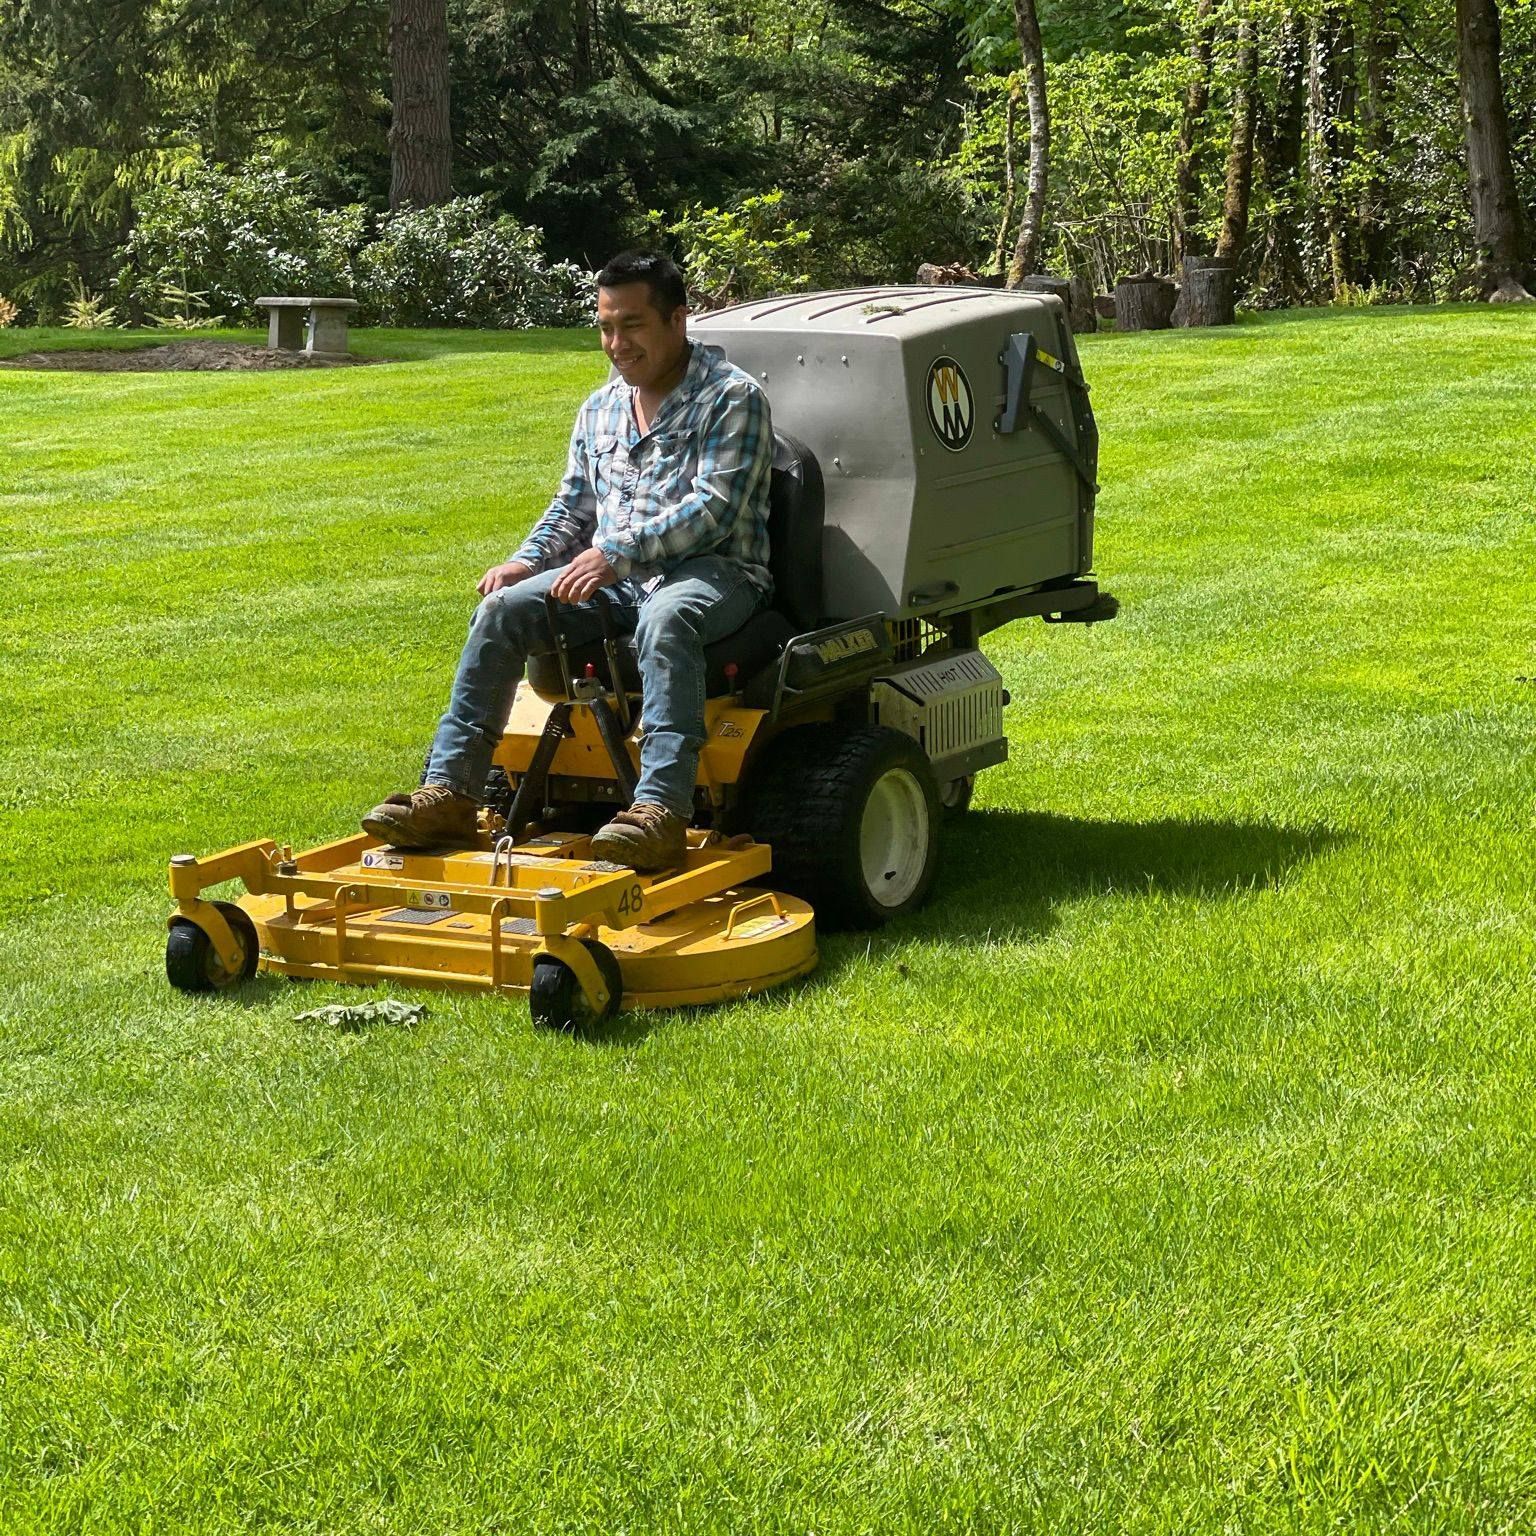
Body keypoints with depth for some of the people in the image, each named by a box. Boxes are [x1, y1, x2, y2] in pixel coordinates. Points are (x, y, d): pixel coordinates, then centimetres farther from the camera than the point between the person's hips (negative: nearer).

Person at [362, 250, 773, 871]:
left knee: (665, 620, -41)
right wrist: (526, 562, 1)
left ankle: (661, 811, -52)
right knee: (502, 609, -16)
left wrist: (617, 552, -25)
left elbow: (715, 507, -16)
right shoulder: (600, 410, 18)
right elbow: (572, 508, 23)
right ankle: (448, 791, -21)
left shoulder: (732, 397, -5)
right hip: (612, 576, 6)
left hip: (713, 570, -6)